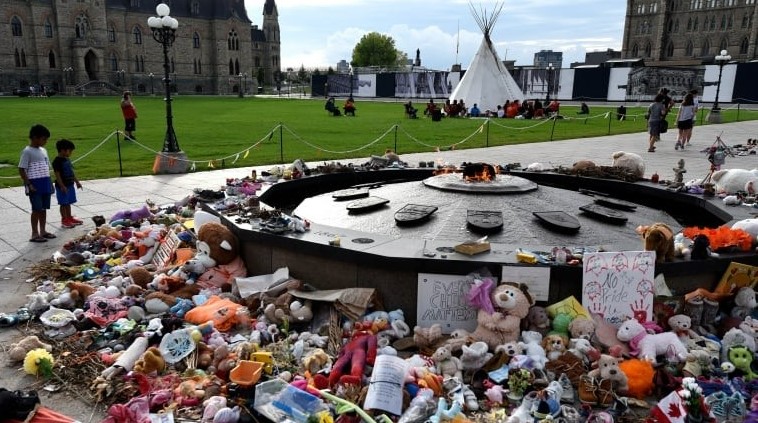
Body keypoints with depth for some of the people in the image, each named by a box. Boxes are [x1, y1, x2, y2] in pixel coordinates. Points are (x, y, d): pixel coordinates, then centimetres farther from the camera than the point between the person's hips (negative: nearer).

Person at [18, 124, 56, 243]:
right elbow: (21, 170, -12)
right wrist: (29, 185, -16)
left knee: (44, 209, 12)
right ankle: (35, 234, 3)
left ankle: (43, 231, 21)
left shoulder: (43, 150, 13)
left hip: (45, 184, 7)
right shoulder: (27, 151, -10)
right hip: (35, 185, -7)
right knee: (37, 209, -4)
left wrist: (50, 183, 14)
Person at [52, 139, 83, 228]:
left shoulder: (67, 160, 11)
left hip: (70, 185, 8)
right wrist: (62, 186, -22)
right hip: (63, 186, -8)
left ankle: (69, 218, 26)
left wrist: (77, 182, 20)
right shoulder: (57, 161, -16)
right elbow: (57, 175, -19)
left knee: (68, 203, 17)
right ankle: (64, 220, 7)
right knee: (63, 204, 0)